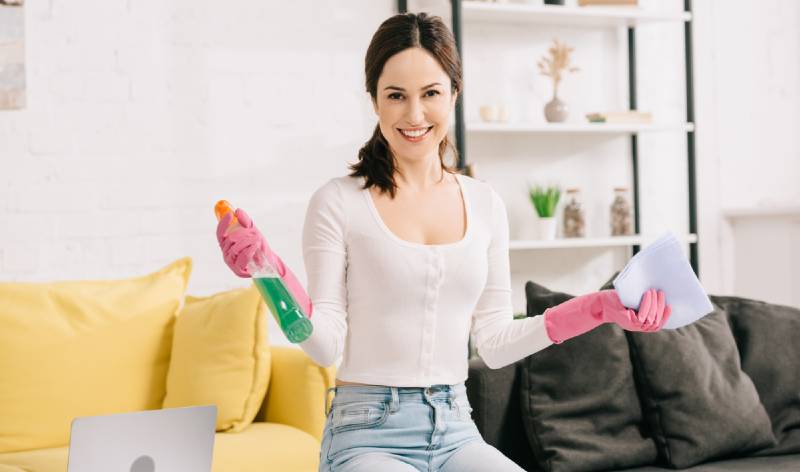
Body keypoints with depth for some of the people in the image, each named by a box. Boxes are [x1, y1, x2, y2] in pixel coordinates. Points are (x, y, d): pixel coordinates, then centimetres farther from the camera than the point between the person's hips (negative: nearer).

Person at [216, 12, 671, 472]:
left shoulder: (486, 205, 7)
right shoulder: (338, 202, -5)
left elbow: (494, 343, 10)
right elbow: (326, 346, -7)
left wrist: (596, 310, 4)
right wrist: (272, 272, -21)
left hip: (456, 431, 4)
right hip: (369, 433, -4)